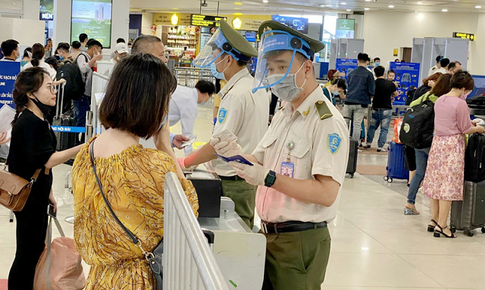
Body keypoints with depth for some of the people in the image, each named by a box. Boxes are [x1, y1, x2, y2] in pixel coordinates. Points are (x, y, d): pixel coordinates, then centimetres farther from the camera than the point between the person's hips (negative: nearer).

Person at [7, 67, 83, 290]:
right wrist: (84, 148, -32)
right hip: (28, 197, -10)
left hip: (37, 194, 10)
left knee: (37, 247, 19)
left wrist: (48, 193, 18)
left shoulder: (39, 118, 9)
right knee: (27, 253, 0)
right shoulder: (28, 122, -22)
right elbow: (47, 161, -27)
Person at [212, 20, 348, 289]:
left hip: (300, 243, -8)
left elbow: (327, 193, -23)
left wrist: (269, 178, -26)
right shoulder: (282, 115, 14)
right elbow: (260, 162, 14)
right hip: (268, 235, 8)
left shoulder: (327, 121, -16)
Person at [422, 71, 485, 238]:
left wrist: (469, 124, 22)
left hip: (437, 142, 7)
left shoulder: (439, 100, 8)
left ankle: (434, 219, 23)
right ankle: (441, 226, 0)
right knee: (449, 185, -2)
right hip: (453, 145, -7)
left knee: (436, 181, 13)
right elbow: (465, 130, -10)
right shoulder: (460, 104, -15)